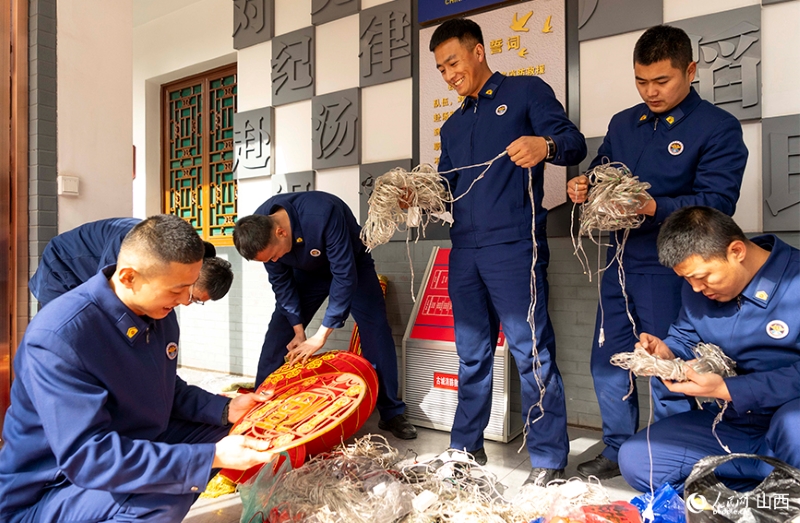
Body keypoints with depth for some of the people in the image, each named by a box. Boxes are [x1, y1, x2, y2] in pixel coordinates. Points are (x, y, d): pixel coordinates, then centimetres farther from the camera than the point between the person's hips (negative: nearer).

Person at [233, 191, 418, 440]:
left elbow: (344, 275, -37)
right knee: (278, 334, -4)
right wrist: (298, 330, -14)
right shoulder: (259, 229, -24)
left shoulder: (323, 214, -42)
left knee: (376, 331, -15)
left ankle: (391, 413, -1)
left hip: (351, 263, -4)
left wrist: (321, 335, -34)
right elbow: (281, 281, -11)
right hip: (307, 271, 4)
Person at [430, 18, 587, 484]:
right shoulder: (453, 126, 24)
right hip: (465, 251, 7)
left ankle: (549, 459, 7)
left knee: (532, 352, -4)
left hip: (513, 245, -6)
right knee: (472, 355, 12)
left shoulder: (526, 91, 5)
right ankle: (467, 449, 24)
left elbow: (575, 143, -5)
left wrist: (546, 144, -26)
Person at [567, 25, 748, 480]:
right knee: (606, 363, 12)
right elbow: (600, 173, 19)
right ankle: (617, 451, 31)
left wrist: (654, 207, -29)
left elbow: (717, 202, -15)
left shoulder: (718, 128, -5)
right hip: (620, 265, 6)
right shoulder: (623, 124, 13)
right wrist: (584, 187, -5)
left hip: (669, 271, -6)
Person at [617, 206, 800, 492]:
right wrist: (667, 354, -11)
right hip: (728, 426, 6)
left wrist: (726, 390, -26)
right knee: (635, 460, -8)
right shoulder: (698, 288, 2)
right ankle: (773, 473, -5)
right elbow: (684, 341, 12)